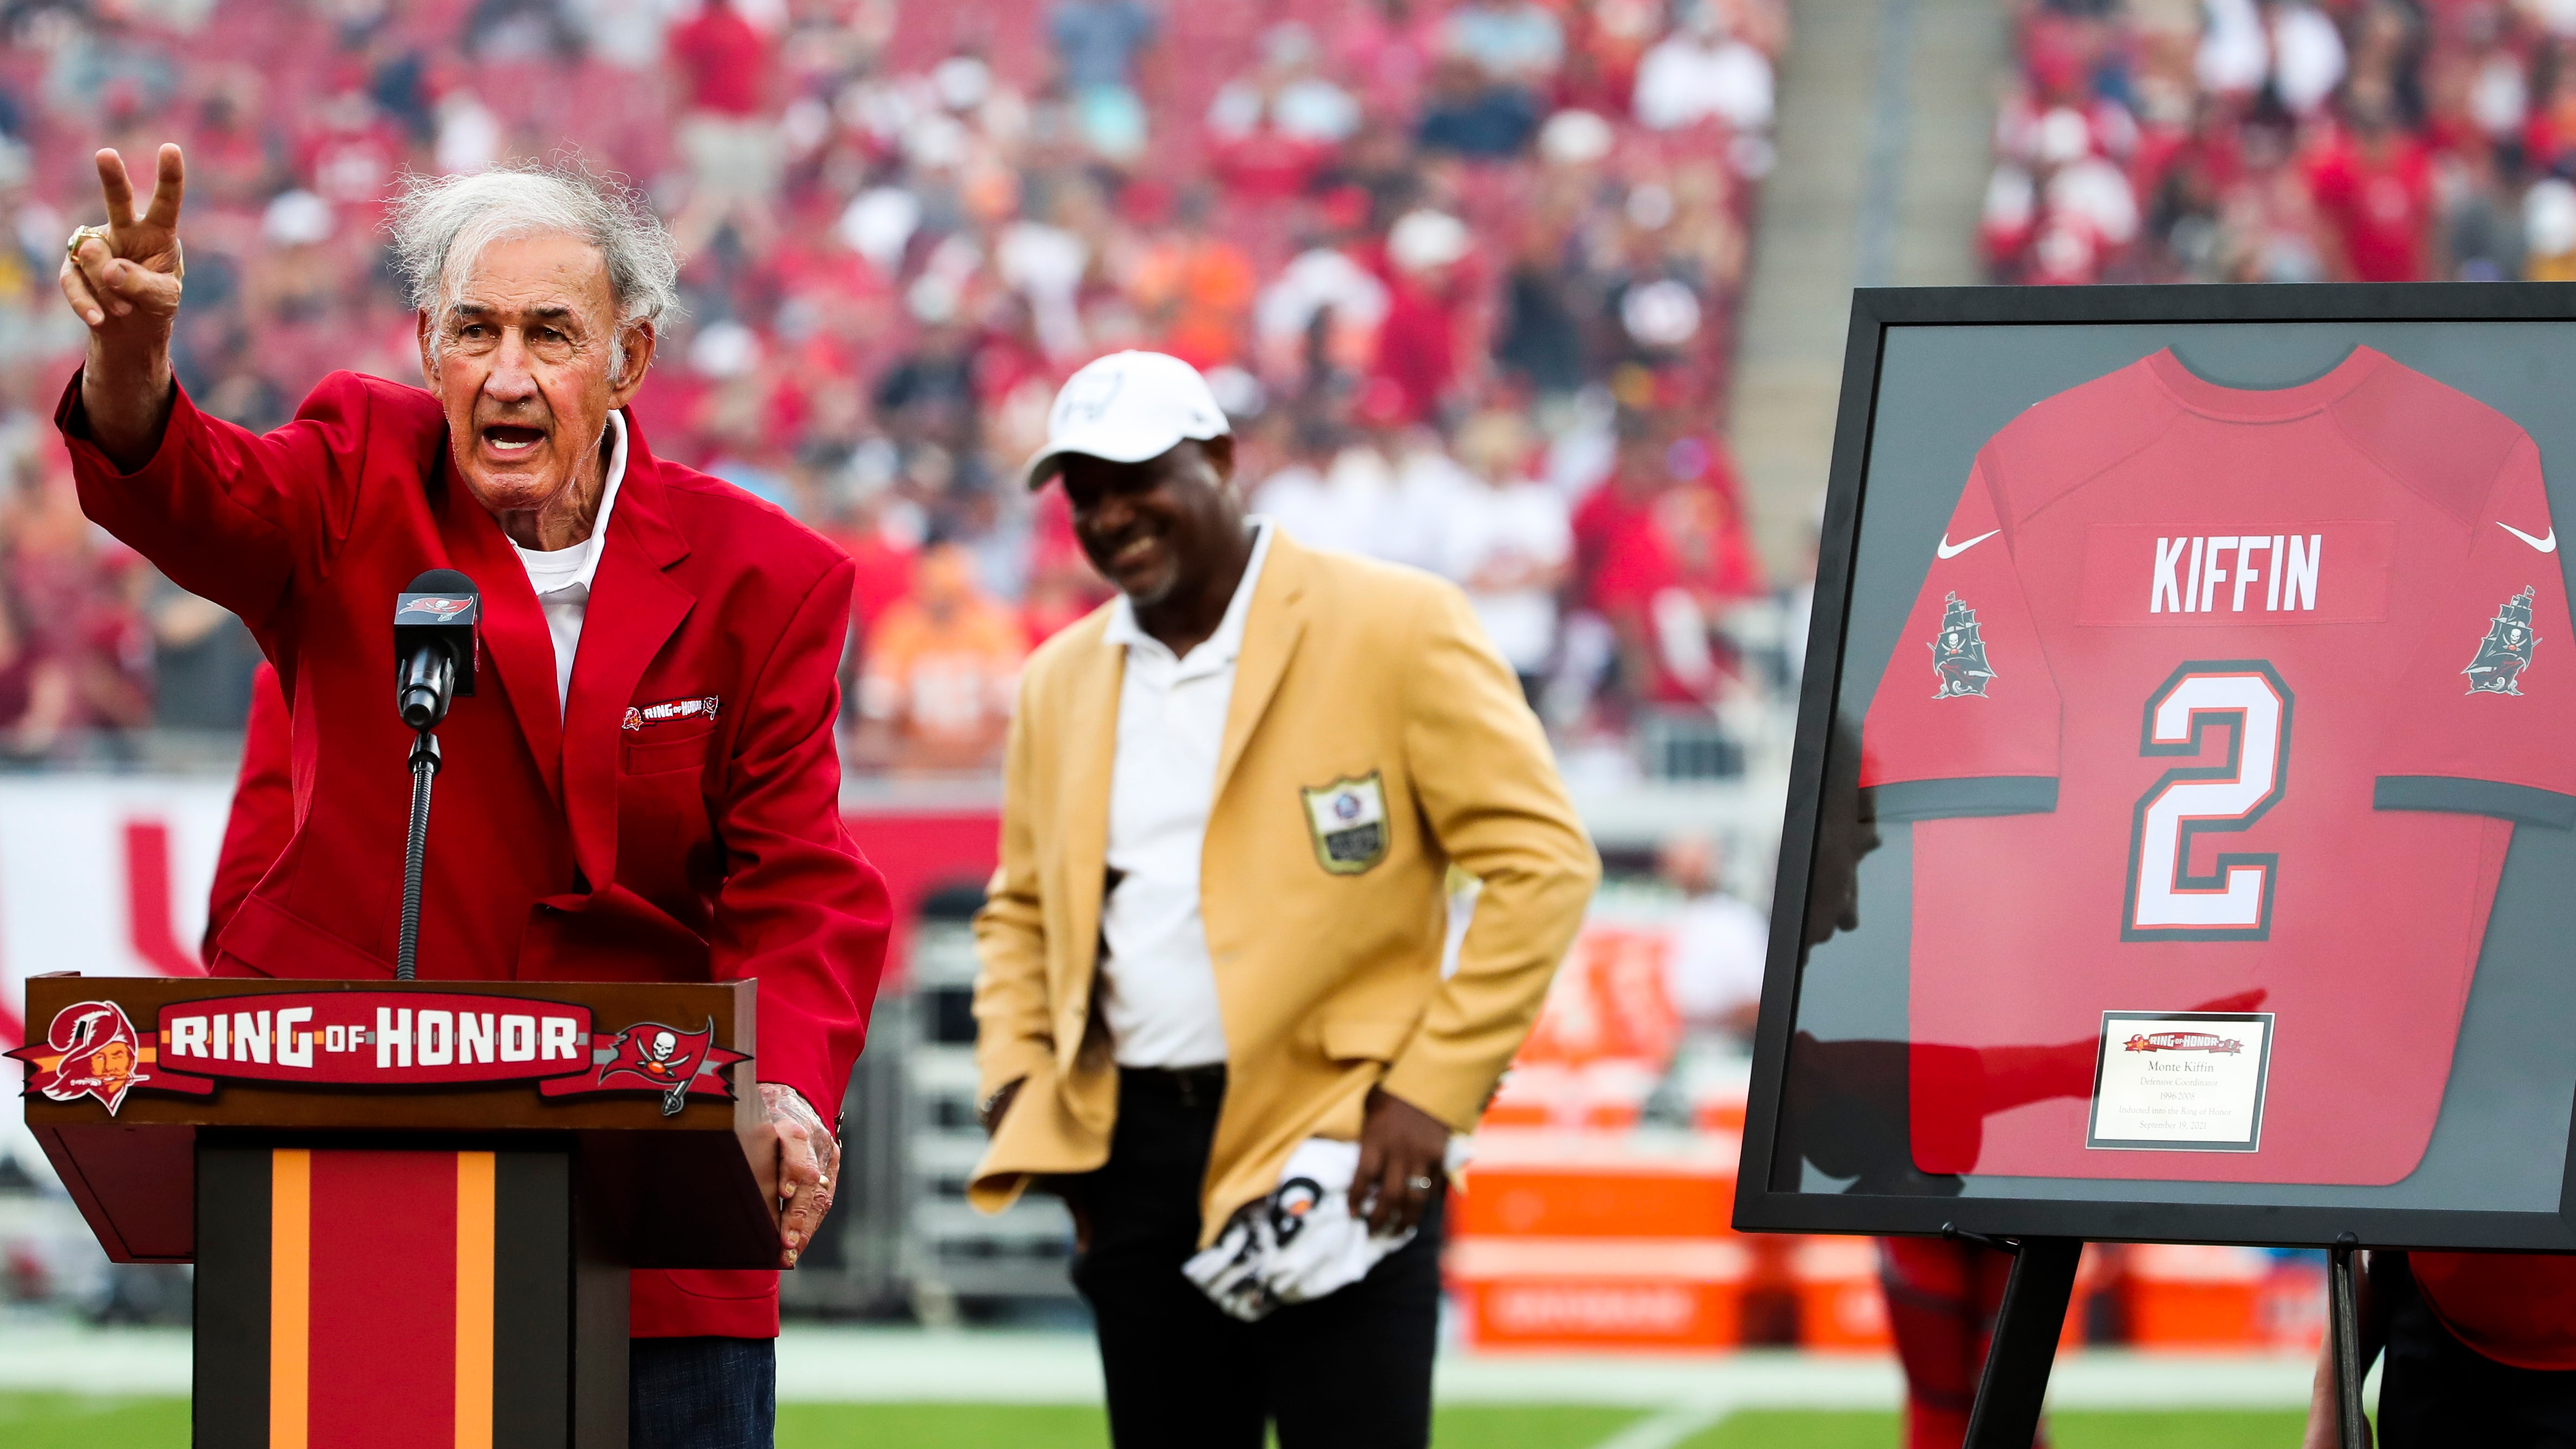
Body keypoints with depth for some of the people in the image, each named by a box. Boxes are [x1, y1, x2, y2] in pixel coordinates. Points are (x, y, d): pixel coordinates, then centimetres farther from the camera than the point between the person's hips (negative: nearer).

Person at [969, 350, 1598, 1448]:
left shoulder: (1394, 627, -3)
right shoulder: (1059, 681, 15)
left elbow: (1542, 861, -6)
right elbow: (1019, 912, 26)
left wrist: (1434, 1091, -12)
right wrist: (1016, 1086, 7)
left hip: (1338, 1146, -5)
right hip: (1133, 1156, 5)